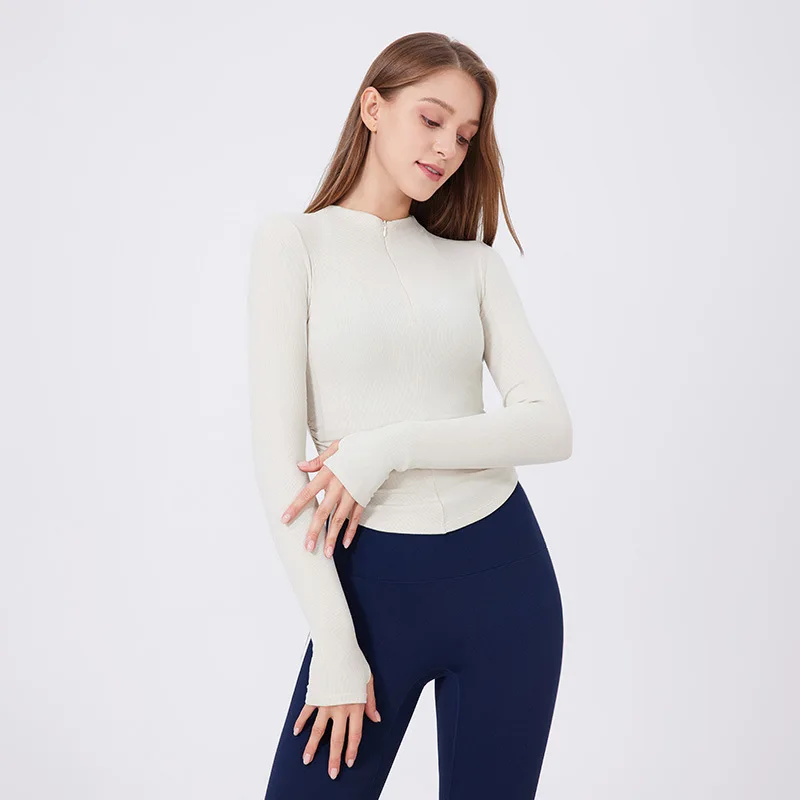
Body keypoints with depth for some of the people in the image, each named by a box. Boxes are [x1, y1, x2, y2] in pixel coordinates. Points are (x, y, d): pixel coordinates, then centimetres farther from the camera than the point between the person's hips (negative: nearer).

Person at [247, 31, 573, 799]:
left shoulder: (474, 262, 7)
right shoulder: (294, 240, -2)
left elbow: (552, 425, -4)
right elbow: (276, 452, -9)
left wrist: (393, 447, -17)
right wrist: (334, 647, -12)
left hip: (502, 572, 3)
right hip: (374, 580, -2)